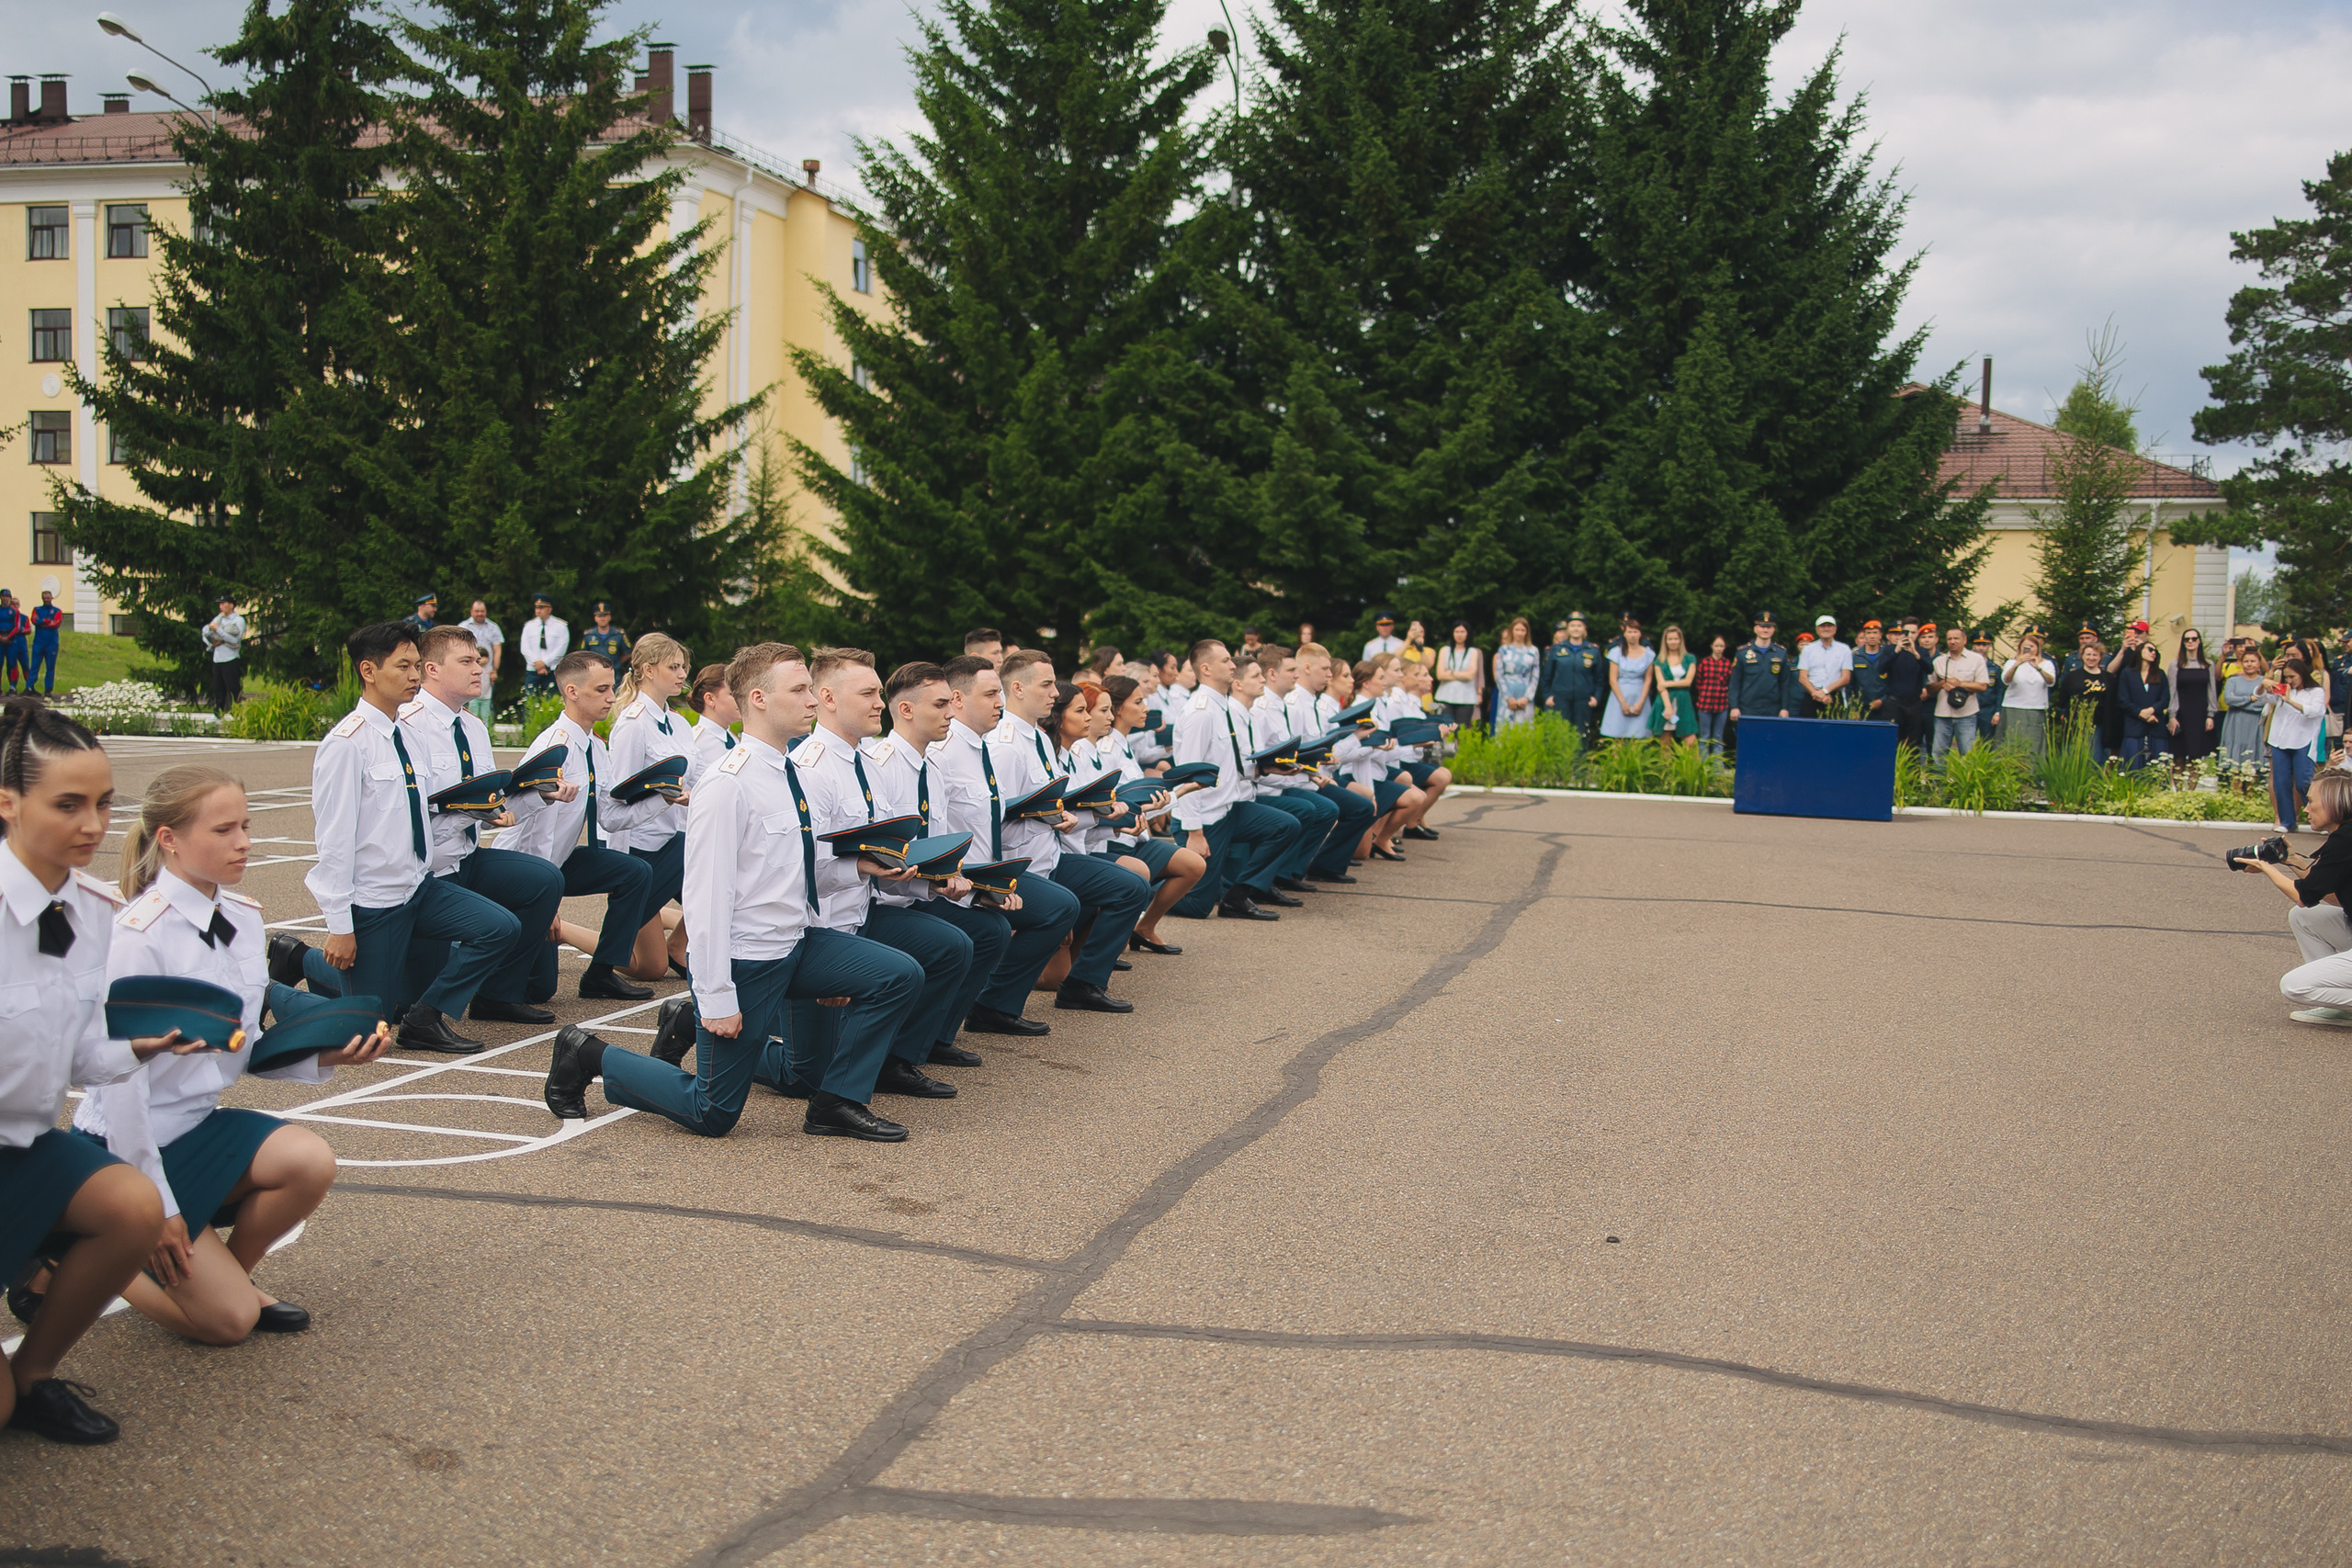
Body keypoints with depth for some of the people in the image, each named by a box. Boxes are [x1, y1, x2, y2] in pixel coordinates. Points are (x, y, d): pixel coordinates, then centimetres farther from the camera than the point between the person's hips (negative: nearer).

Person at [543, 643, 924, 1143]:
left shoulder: (791, 776, 7)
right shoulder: (729, 785, -20)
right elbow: (705, 896, -21)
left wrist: (825, 965, 14)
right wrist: (717, 998, -21)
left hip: (797, 944, 8)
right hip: (745, 960, -8)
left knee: (901, 975, -9)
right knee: (713, 1116, 1)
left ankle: (836, 1104, 3)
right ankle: (587, 1055, 20)